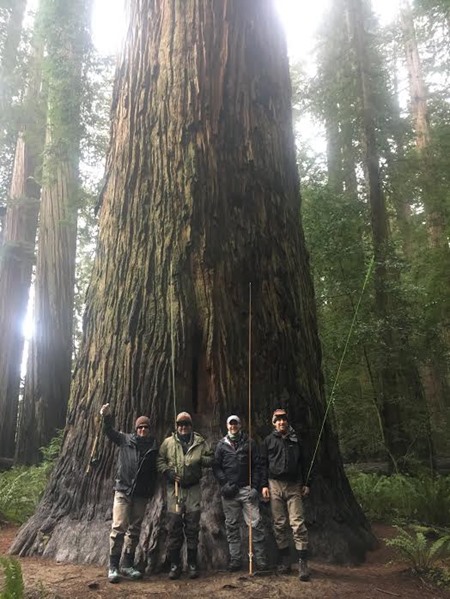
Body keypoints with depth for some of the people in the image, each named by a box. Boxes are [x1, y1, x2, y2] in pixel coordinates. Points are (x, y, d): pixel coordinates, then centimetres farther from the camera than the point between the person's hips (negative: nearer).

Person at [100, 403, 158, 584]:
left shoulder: (153, 446, 5)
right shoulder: (126, 440, 2)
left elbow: (154, 471, 9)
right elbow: (110, 432, -6)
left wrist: (151, 491, 6)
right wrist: (106, 417, -24)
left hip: (141, 494, 2)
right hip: (123, 490, -2)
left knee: (134, 530, 9)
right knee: (118, 528, -7)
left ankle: (127, 565, 20)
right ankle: (113, 566, 2)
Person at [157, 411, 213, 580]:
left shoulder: (199, 442, 6)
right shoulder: (168, 442, 5)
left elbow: (210, 458, 8)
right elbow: (160, 460, 7)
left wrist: (200, 460, -12)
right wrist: (168, 471, -9)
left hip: (193, 488, 1)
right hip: (174, 488, -1)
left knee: (193, 526, 5)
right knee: (174, 525, 0)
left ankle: (192, 564, 17)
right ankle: (175, 564, 12)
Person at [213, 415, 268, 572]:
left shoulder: (249, 443, 7)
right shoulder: (222, 444, 9)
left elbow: (257, 466, 4)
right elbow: (216, 467, 6)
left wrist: (255, 487, -5)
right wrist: (225, 483, -8)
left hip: (247, 489, -1)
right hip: (229, 491, 1)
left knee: (256, 524, -5)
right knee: (232, 526, 7)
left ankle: (260, 558, 5)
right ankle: (235, 559, 16)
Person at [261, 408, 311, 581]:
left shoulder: (295, 439, 10)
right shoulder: (269, 440, 6)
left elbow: (302, 463, 15)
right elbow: (263, 464, 4)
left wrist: (305, 484, 10)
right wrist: (264, 485, -3)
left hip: (294, 486, 0)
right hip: (275, 485, 0)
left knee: (298, 523, -7)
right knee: (279, 524, 4)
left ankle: (303, 563, -4)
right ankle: (285, 560, 16)